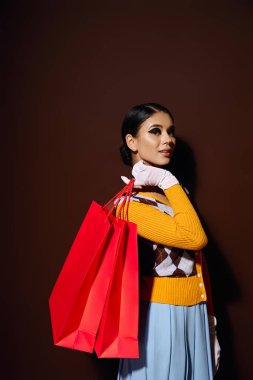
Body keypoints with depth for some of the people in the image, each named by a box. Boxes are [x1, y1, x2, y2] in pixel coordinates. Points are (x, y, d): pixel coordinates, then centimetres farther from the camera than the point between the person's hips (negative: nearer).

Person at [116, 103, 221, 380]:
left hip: (194, 317, 7)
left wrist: (210, 327, 11)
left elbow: (198, 263, 10)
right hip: (162, 320, -7)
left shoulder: (174, 193, 8)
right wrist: (168, 181, -18)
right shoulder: (131, 203, -16)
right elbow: (195, 238, -27)